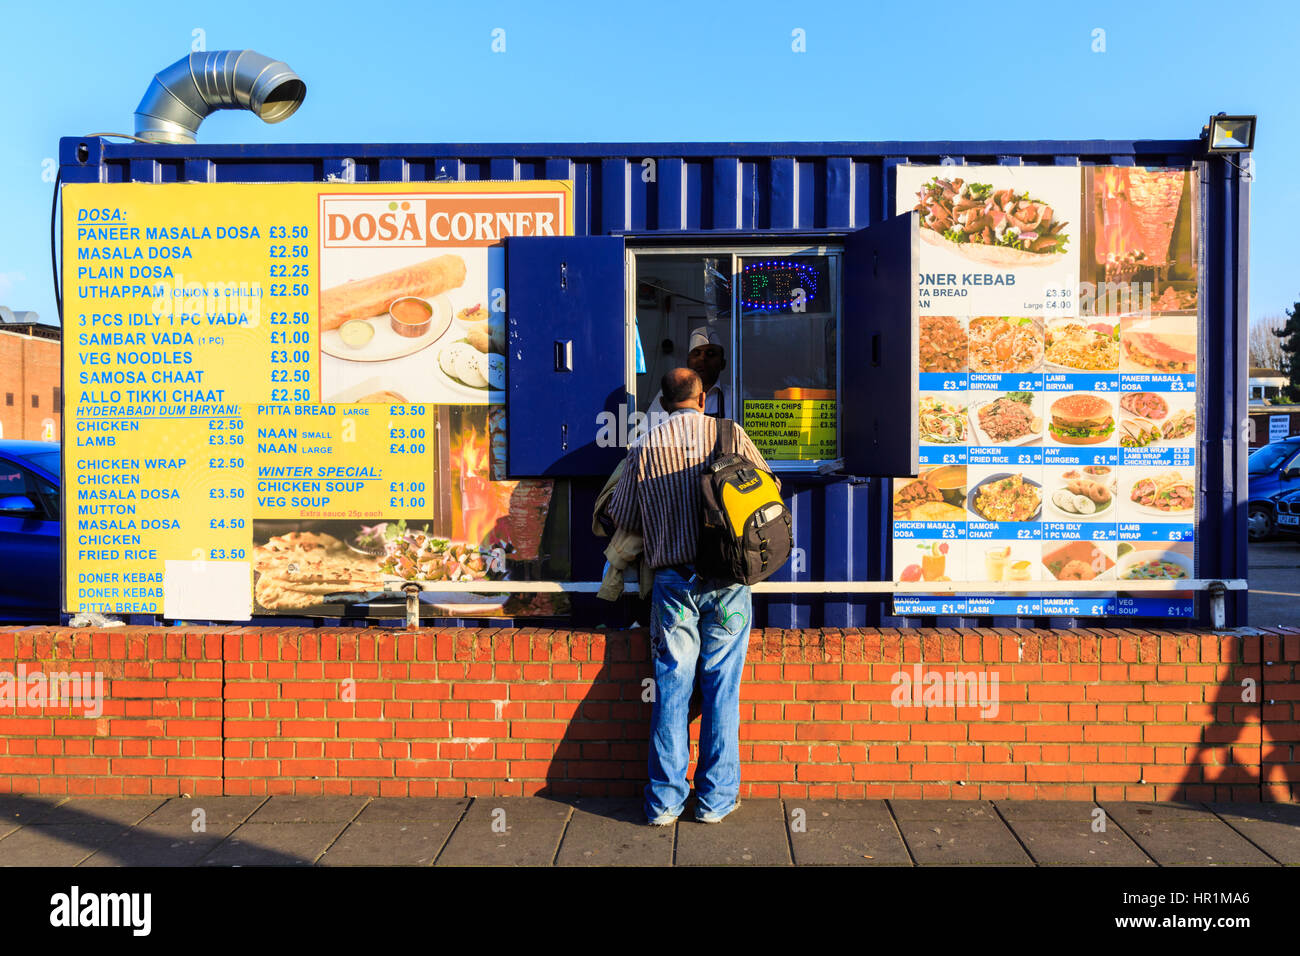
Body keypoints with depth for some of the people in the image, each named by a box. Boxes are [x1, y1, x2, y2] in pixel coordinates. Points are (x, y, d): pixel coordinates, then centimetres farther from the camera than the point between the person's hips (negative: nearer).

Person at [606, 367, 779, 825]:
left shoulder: (644, 446, 3)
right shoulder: (730, 435, 2)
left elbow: (620, 515, 8)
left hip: (672, 582, 1)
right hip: (726, 581, 0)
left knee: (671, 688, 7)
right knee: (721, 688, 7)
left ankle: (665, 800, 12)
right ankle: (716, 798, 15)